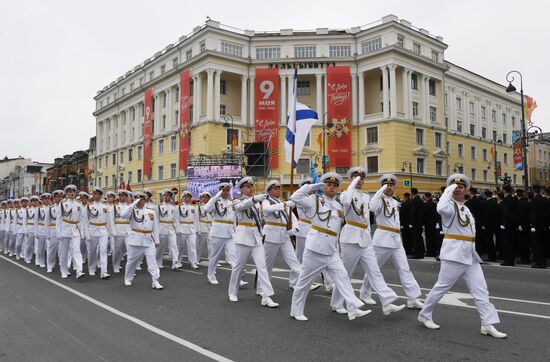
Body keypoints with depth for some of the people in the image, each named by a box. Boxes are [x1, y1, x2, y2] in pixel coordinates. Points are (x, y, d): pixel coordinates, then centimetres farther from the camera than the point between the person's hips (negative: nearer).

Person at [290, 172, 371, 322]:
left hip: (332, 251, 5)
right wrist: (313, 186, -11)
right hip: (315, 249, -5)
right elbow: (295, 197, -14)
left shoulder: (339, 207, 14)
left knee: (343, 277, -6)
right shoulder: (315, 201, -3)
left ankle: (353, 309, -9)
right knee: (304, 281, 4)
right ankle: (296, 311, 17)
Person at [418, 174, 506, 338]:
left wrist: (472, 249, 19)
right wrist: (448, 191, -24)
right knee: (441, 286, 1)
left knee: (480, 290, 2)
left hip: (470, 254, 8)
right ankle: (424, 314, 17)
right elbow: (441, 208, -35)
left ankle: (488, 324, 4)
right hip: (454, 252, -8)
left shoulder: (466, 209, 19)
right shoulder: (450, 205, -8)